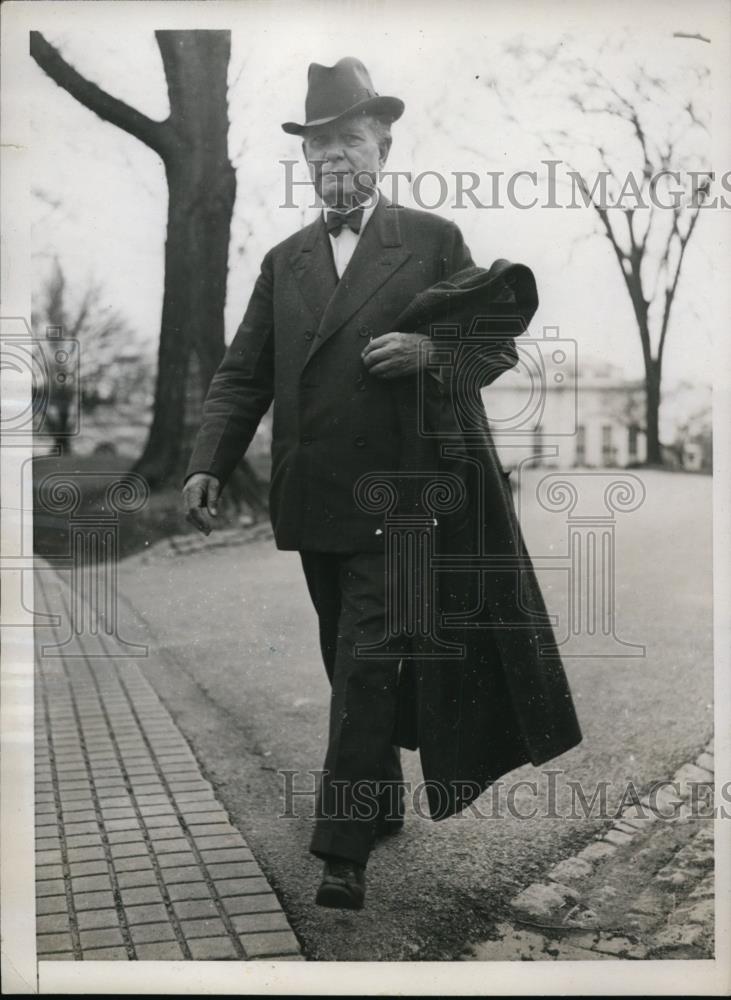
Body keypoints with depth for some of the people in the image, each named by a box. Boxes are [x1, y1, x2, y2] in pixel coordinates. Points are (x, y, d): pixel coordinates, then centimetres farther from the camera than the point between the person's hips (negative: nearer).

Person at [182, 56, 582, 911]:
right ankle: (381, 807, 33)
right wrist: (208, 464, -7)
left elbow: (498, 343, 3)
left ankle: (344, 850, -1)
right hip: (316, 502, 5)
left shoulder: (435, 241, 2)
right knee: (348, 664, 15)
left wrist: (432, 352, -18)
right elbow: (243, 376, 7)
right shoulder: (283, 262, 11)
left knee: (367, 667, -8)